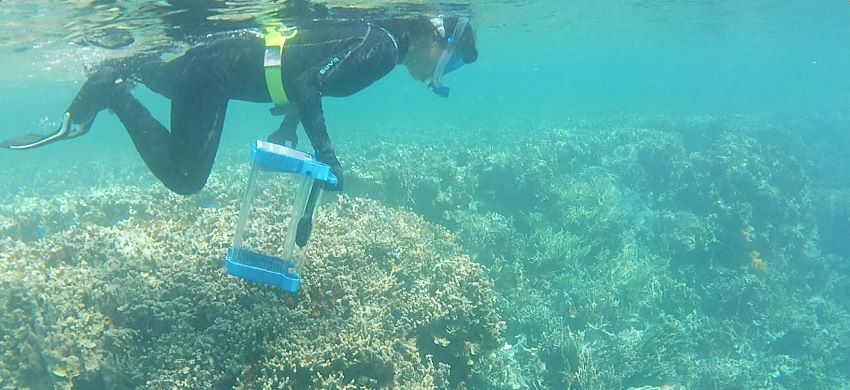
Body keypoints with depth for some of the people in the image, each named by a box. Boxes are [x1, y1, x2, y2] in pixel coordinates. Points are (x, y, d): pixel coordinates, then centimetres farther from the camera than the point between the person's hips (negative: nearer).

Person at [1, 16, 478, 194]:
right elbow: (309, 84, -29)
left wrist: (289, 126, 17)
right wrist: (326, 154, -24)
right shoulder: (383, 48, -21)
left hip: (226, 50, 10)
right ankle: (114, 89, -3)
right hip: (222, 69, -10)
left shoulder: (372, 35, 9)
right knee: (185, 177, -6)